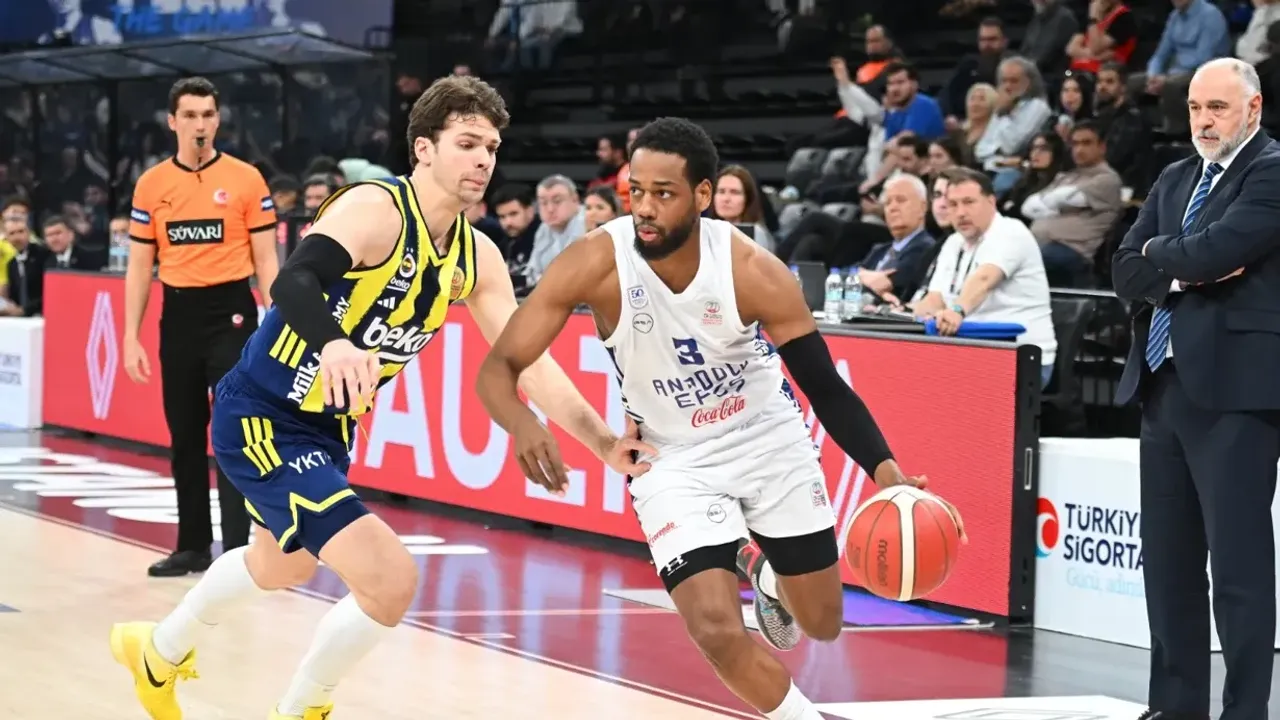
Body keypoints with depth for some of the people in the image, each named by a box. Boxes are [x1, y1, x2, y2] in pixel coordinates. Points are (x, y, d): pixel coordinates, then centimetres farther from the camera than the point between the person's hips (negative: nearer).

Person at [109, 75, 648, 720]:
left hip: (328, 428, 9)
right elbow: (293, 280, -41)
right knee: (390, 578, -19)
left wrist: (605, 443, -11)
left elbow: (528, 360, 1)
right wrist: (335, 346, -62)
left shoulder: (476, 257, -1)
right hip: (261, 418, -9)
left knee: (281, 567, 33)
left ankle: (160, 653, 60)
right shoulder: (375, 208, -24)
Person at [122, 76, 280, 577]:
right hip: (179, 316, 3)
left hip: (231, 314, -3)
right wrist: (131, 338, 3)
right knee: (184, 437, 9)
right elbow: (140, 267, 9)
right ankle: (193, 545, 18)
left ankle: (236, 548, -7)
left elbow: (265, 261, -1)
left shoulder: (246, 179, -2)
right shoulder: (151, 185, 5)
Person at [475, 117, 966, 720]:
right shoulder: (595, 263, -26)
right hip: (674, 460, -1)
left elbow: (825, 388, -17)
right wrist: (523, 424, -45)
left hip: (770, 441, 1)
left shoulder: (755, 274, -24)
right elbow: (500, 366, -22)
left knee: (822, 623, 13)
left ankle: (766, 575, 51)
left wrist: (885, 473, -32)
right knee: (718, 631, -18)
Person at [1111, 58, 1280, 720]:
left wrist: (1160, 254, 0)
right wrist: (1184, 272, -7)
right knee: (1167, 558, 11)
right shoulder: (1175, 180, 19)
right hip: (1164, 385, 8)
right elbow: (1126, 271, 10)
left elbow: (1217, 249, -18)